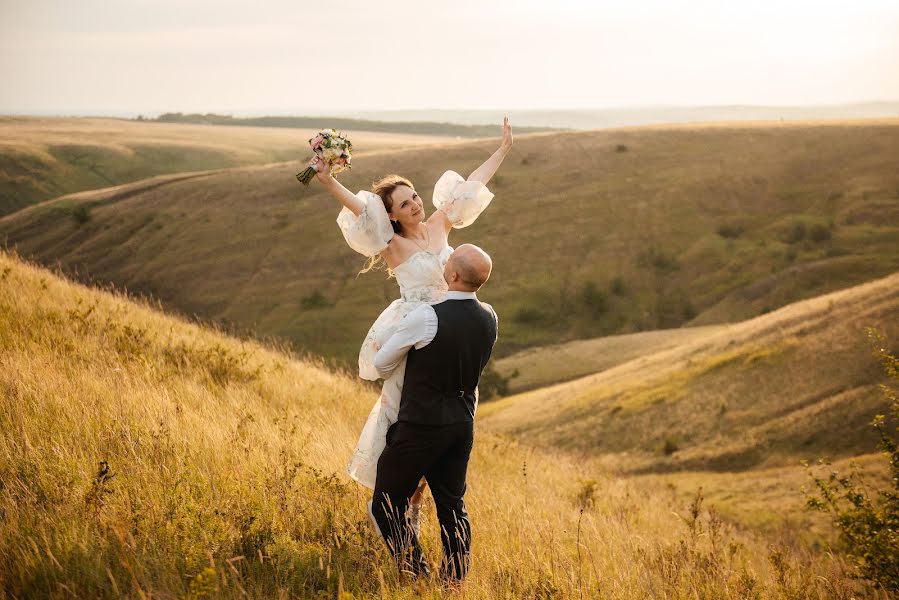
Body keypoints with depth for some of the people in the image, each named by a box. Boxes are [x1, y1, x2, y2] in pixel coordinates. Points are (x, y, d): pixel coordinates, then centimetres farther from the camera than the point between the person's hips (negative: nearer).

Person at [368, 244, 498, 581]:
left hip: (421, 426, -6)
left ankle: (417, 576, 1)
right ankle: (455, 583, 18)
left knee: (387, 506, 5)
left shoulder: (427, 317, -21)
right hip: (463, 423, 7)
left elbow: (381, 364, -6)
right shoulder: (489, 318, -2)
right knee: (452, 506, 16)